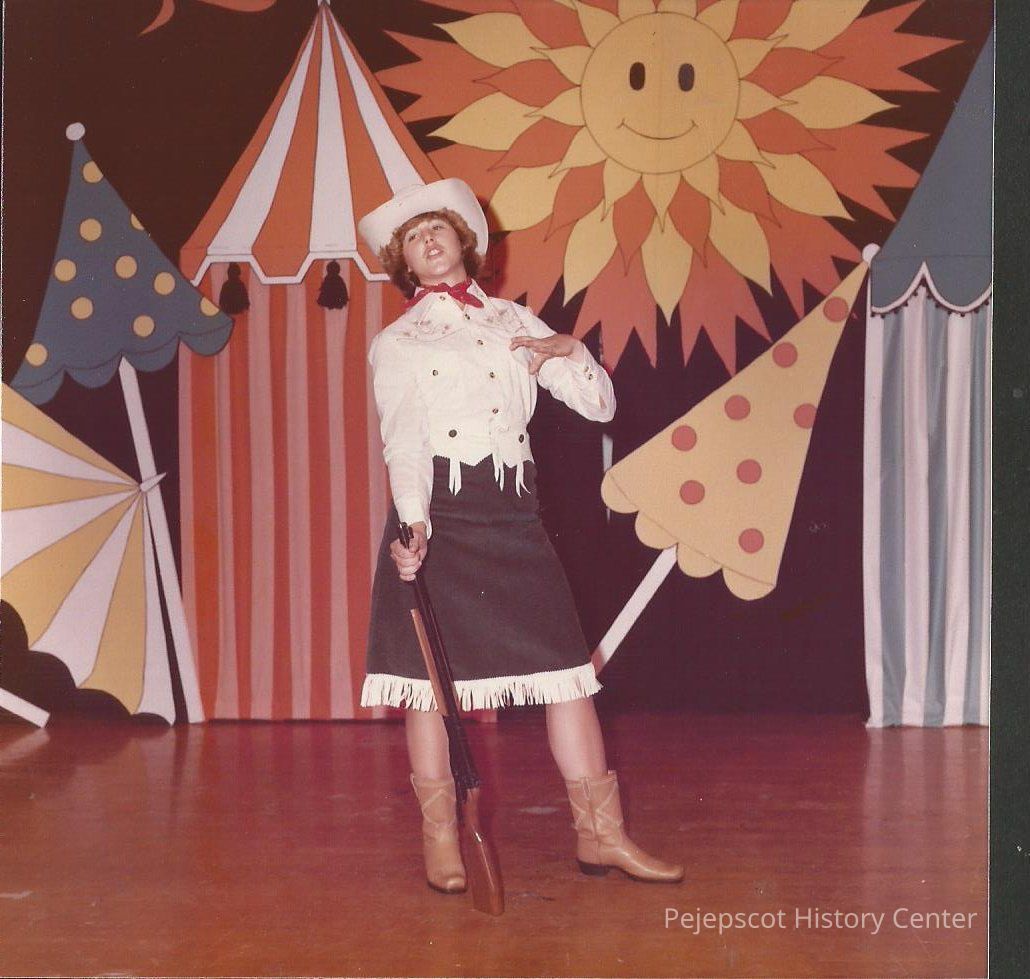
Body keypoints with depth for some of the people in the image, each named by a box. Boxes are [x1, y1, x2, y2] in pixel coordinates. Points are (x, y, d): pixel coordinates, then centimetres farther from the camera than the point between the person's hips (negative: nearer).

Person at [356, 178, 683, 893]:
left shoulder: (517, 323, 18)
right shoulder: (398, 343, 8)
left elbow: (601, 406, 16)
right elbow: (403, 436, -10)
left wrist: (570, 351, -3)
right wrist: (413, 523, -24)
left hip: (513, 514, 3)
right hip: (437, 514, -3)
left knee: (563, 661, -1)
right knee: (431, 672, 0)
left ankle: (600, 833, 6)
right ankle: (440, 839, 12)